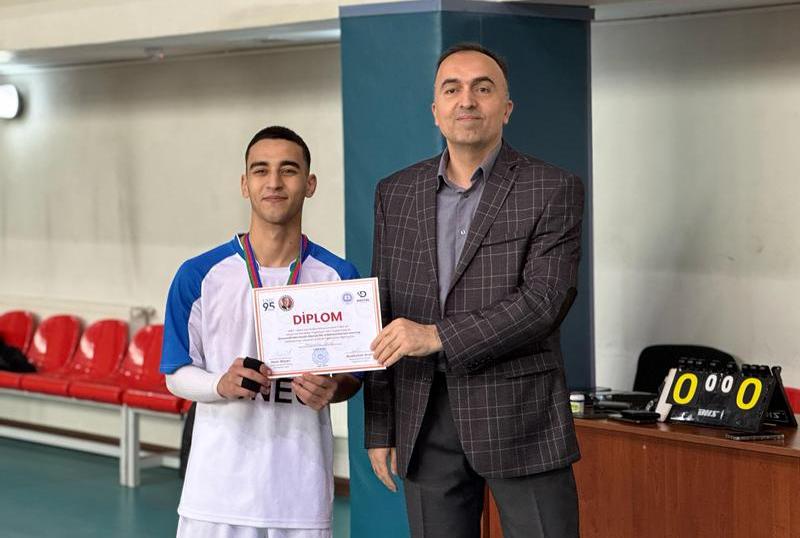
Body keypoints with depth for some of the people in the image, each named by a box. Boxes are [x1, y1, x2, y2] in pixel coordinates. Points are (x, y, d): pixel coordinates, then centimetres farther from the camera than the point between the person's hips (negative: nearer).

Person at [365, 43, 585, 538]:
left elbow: (544, 301, -13)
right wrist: (379, 428, 9)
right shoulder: (396, 194, 10)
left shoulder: (554, 191, -3)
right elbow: (384, 316, 12)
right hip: (426, 422, 4)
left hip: (519, 418, -3)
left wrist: (437, 336, -19)